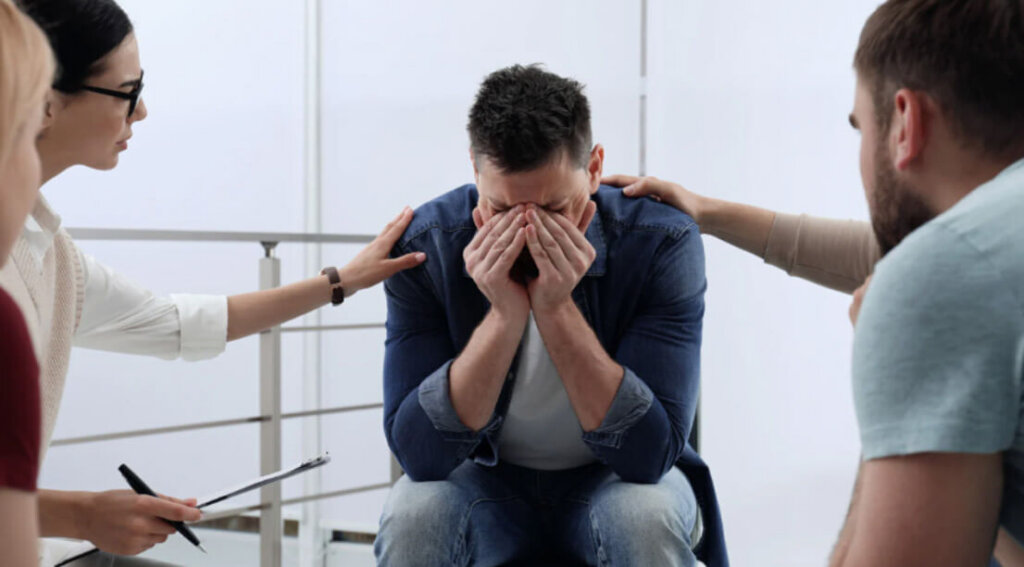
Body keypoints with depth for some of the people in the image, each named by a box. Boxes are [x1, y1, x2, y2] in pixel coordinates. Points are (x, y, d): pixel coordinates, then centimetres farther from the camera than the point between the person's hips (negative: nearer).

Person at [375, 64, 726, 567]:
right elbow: (417, 451, -23)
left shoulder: (662, 242, -21)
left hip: (615, 480, -1)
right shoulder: (426, 247, -18)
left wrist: (557, 310, -35)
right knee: (411, 516, -30)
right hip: (487, 480, 1)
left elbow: (649, 454, -27)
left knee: (650, 519, -34)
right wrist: (504, 316, -34)